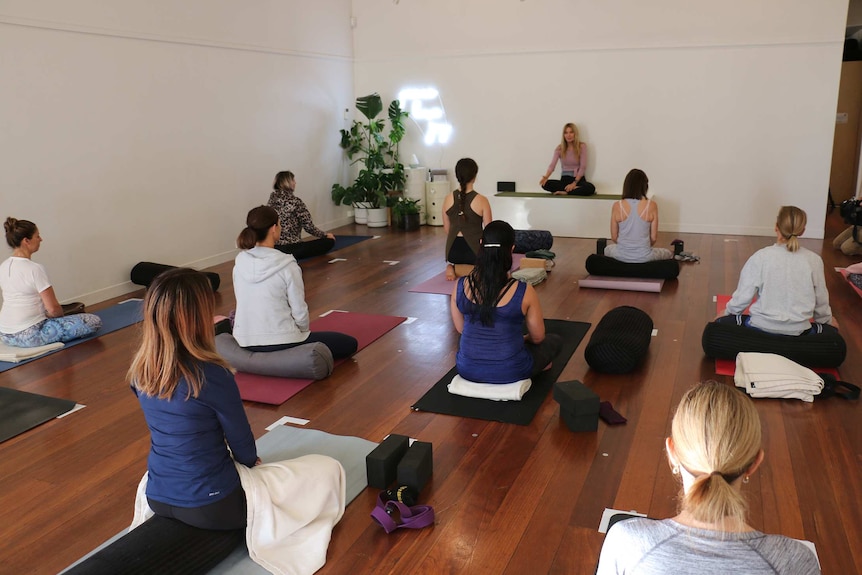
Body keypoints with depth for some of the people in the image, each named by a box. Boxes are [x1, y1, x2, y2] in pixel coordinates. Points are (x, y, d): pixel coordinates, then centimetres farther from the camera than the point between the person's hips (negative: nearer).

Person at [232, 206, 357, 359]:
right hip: (279, 343, -8)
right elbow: (299, 311, -13)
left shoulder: (239, 263, -1)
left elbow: (245, 304, 8)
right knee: (349, 343, 8)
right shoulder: (286, 265, -19)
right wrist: (304, 332, 8)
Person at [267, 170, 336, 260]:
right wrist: (326, 235, 6)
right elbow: (309, 227, -9)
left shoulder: (271, 200, 7)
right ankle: (292, 255, -14)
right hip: (290, 247, -7)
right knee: (329, 241, 0)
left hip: (273, 247, 8)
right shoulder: (295, 202, -11)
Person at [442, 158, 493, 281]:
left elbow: (447, 229, 6)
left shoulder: (448, 199, -3)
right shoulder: (482, 200, -14)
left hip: (453, 251, 3)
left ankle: (452, 266, 5)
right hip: (475, 250, -3)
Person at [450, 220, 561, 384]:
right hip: (509, 372, -4)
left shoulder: (460, 286, -11)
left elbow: (460, 328, 5)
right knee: (555, 340, 25)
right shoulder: (524, 291, -19)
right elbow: (537, 337, -4)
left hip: (467, 369, 4)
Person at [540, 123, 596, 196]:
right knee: (545, 184, -27)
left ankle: (565, 192, -23)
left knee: (591, 188, -35)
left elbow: (583, 167, -8)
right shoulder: (559, 148, 2)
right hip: (565, 179, 2)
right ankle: (576, 188, -23)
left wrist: (574, 183, -19)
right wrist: (545, 177, -32)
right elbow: (552, 165, -10)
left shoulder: (582, 146, -4)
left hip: (578, 179, -2)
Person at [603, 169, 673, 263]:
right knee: (669, 253, 32)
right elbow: (654, 237, -4)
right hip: (644, 257, 0)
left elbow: (614, 237, -2)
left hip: (621, 256, 1)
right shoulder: (652, 206, -12)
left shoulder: (617, 206, -10)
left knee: (607, 249, 38)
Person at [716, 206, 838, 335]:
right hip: (797, 332, 2)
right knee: (831, 330, 29)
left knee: (722, 323, 20)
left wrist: (728, 312, 16)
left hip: (762, 328, -1)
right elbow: (821, 299, 7)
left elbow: (743, 295, -5)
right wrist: (827, 319, 28)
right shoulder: (814, 260, -5)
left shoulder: (761, 257, -10)